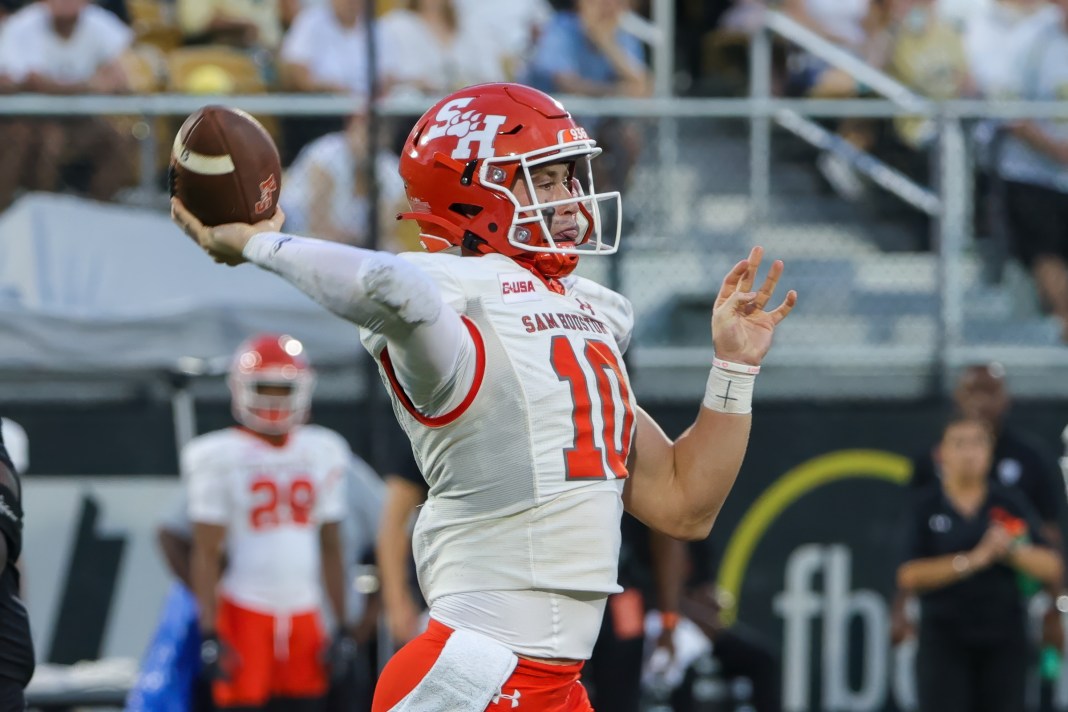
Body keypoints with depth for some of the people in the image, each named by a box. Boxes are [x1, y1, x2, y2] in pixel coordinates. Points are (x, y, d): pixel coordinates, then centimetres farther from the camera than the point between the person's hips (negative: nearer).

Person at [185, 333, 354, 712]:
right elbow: (205, 553, -6)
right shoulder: (219, 457, -4)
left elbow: (331, 547, 14)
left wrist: (343, 626, 10)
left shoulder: (322, 452, 10)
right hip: (245, 610, -4)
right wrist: (209, 634, -12)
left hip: (304, 609, 4)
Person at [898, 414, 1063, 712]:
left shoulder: (1012, 504, 6)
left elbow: (1052, 570, 1)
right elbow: (909, 576, -10)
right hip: (944, 640, -2)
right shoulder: (925, 507, 1)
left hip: (1004, 642, 2)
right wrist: (973, 560, -21)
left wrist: (1013, 551, -20)